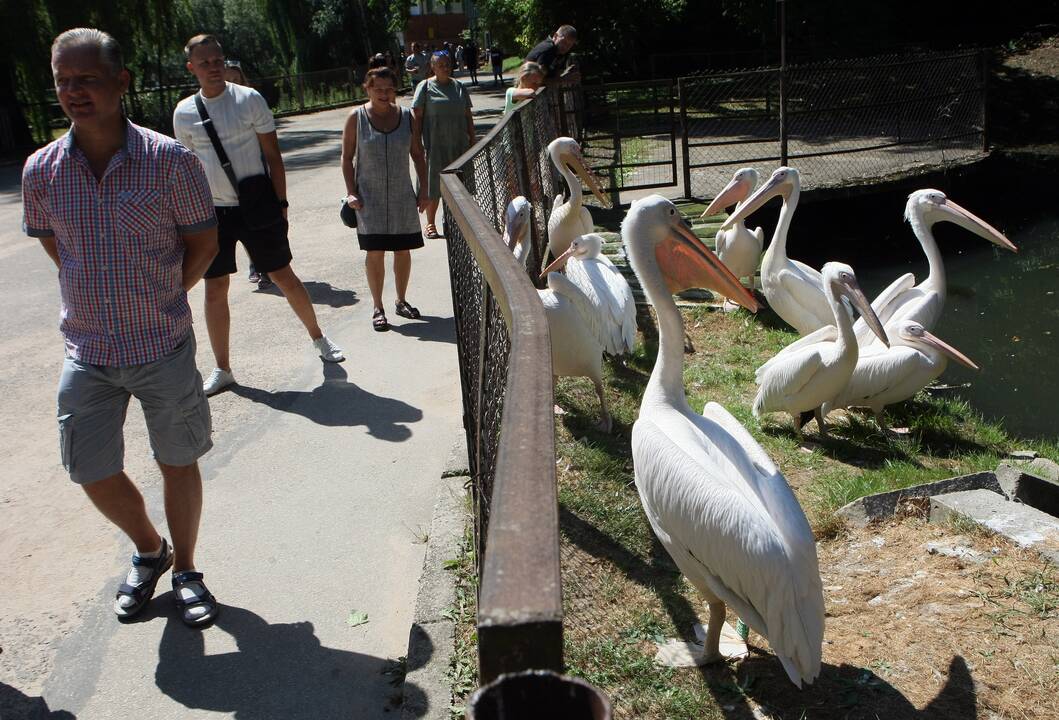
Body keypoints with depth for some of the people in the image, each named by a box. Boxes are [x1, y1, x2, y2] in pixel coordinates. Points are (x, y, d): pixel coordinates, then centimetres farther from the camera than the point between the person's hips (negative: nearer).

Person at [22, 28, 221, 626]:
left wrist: (159, 300, 0)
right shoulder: (41, 170, -2)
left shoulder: (170, 161, -11)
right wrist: (103, 296, 9)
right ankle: (149, 550, 38)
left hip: (164, 348, -3)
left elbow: (204, 244, -2)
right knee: (95, 474, 9)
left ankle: (185, 569, 32)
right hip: (87, 352, 3)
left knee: (177, 463, 10)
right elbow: (53, 245, 14)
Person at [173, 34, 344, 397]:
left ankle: (318, 338, 28)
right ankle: (222, 370, 15)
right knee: (215, 289, 4)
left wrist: (280, 203, -6)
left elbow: (273, 156, -2)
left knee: (284, 276, 6)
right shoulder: (184, 112, 3)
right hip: (213, 212, 2)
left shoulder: (249, 99, -4)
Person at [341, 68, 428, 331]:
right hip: (370, 198, -3)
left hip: (402, 196, 3)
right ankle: (378, 308, 9)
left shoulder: (406, 116, 4)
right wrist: (351, 192, -8)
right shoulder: (356, 118, -3)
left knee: (403, 250, 9)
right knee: (375, 252, -3)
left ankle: (401, 301, 27)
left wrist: (423, 190, 5)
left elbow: (418, 155, 10)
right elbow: (347, 157, 0)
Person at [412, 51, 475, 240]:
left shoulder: (459, 87, 11)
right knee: (433, 188, 1)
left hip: (459, 144, 4)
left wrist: (472, 140, 10)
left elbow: (468, 116, 14)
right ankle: (430, 223, 12)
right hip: (435, 144, -4)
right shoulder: (426, 87, -2)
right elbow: (417, 116, -5)